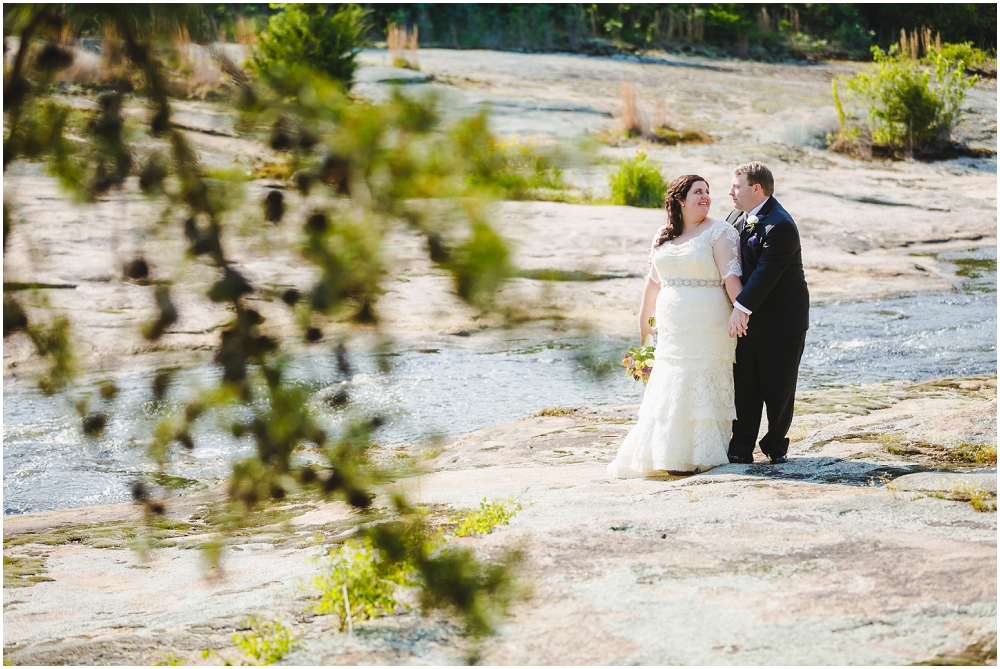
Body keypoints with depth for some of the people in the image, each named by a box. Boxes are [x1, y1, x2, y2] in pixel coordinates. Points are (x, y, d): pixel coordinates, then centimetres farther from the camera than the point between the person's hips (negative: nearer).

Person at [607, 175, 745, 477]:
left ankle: (698, 456, 3)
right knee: (670, 385, 6)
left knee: (700, 386, -4)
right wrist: (643, 323, 22)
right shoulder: (663, 237, 13)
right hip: (672, 326, 5)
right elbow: (653, 282, 20)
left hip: (707, 325, -5)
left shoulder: (718, 231, -3)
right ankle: (670, 454, 13)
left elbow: (731, 273, -13)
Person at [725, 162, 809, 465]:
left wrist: (741, 307, -27)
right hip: (747, 320, 7)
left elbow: (765, 272, -25)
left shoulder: (779, 226, -20)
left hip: (780, 324, -7)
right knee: (744, 388, 7)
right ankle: (741, 448, 13)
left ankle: (775, 445, 20)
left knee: (778, 389, 5)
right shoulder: (737, 217, 8)